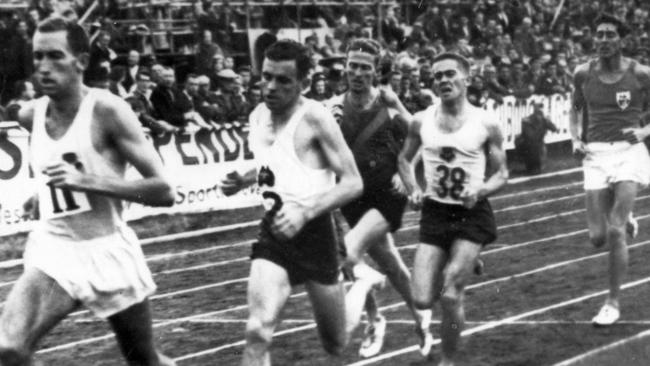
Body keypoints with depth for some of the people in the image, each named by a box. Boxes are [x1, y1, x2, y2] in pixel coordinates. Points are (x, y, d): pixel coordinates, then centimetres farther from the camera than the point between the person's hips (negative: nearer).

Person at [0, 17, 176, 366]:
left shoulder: (107, 110, -13)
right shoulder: (31, 116, 2)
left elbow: (163, 192, -18)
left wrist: (88, 181, -26)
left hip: (108, 252, -3)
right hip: (52, 251, 3)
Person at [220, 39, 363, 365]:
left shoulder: (314, 118, -15)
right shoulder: (258, 116, 4)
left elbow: (353, 183, -17)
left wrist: (305, 212, -30)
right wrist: (242, 180, 3)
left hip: (314, 232, -4)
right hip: (273, 232, 4)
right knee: (258, 332, -20)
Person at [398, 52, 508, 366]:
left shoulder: (486, 124, -6)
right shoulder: (421, 121, 1)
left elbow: (501, 174, 2)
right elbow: (404, 158, 18)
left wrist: (480, 190, -18)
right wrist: (413, 190, 1)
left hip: (472, 214, -3)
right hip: (434, 213, 3)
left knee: (450, 295, -12)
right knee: (422, 299, -4)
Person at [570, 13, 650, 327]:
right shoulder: (583, 74, 4)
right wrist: (576, 139, 5)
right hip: (596, 155, 3)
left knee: (615, 232, -13)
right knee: (598, 238, -1)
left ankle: (613, 303, 0)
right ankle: (624, 220, 37)